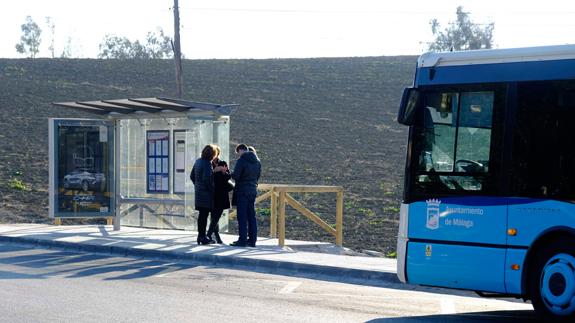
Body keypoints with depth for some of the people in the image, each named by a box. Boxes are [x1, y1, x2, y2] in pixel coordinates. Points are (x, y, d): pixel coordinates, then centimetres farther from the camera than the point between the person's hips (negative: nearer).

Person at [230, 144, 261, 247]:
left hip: (242, 191, -7)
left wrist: (231, 174, 4)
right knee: (251, 216, 10)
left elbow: (236, 176, -15)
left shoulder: (241, 160, -13)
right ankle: (252, 240, 12)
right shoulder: (257, 161, 10)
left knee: (242, 217, -4)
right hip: (253, 191, 7)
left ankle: (242, 240, -5)